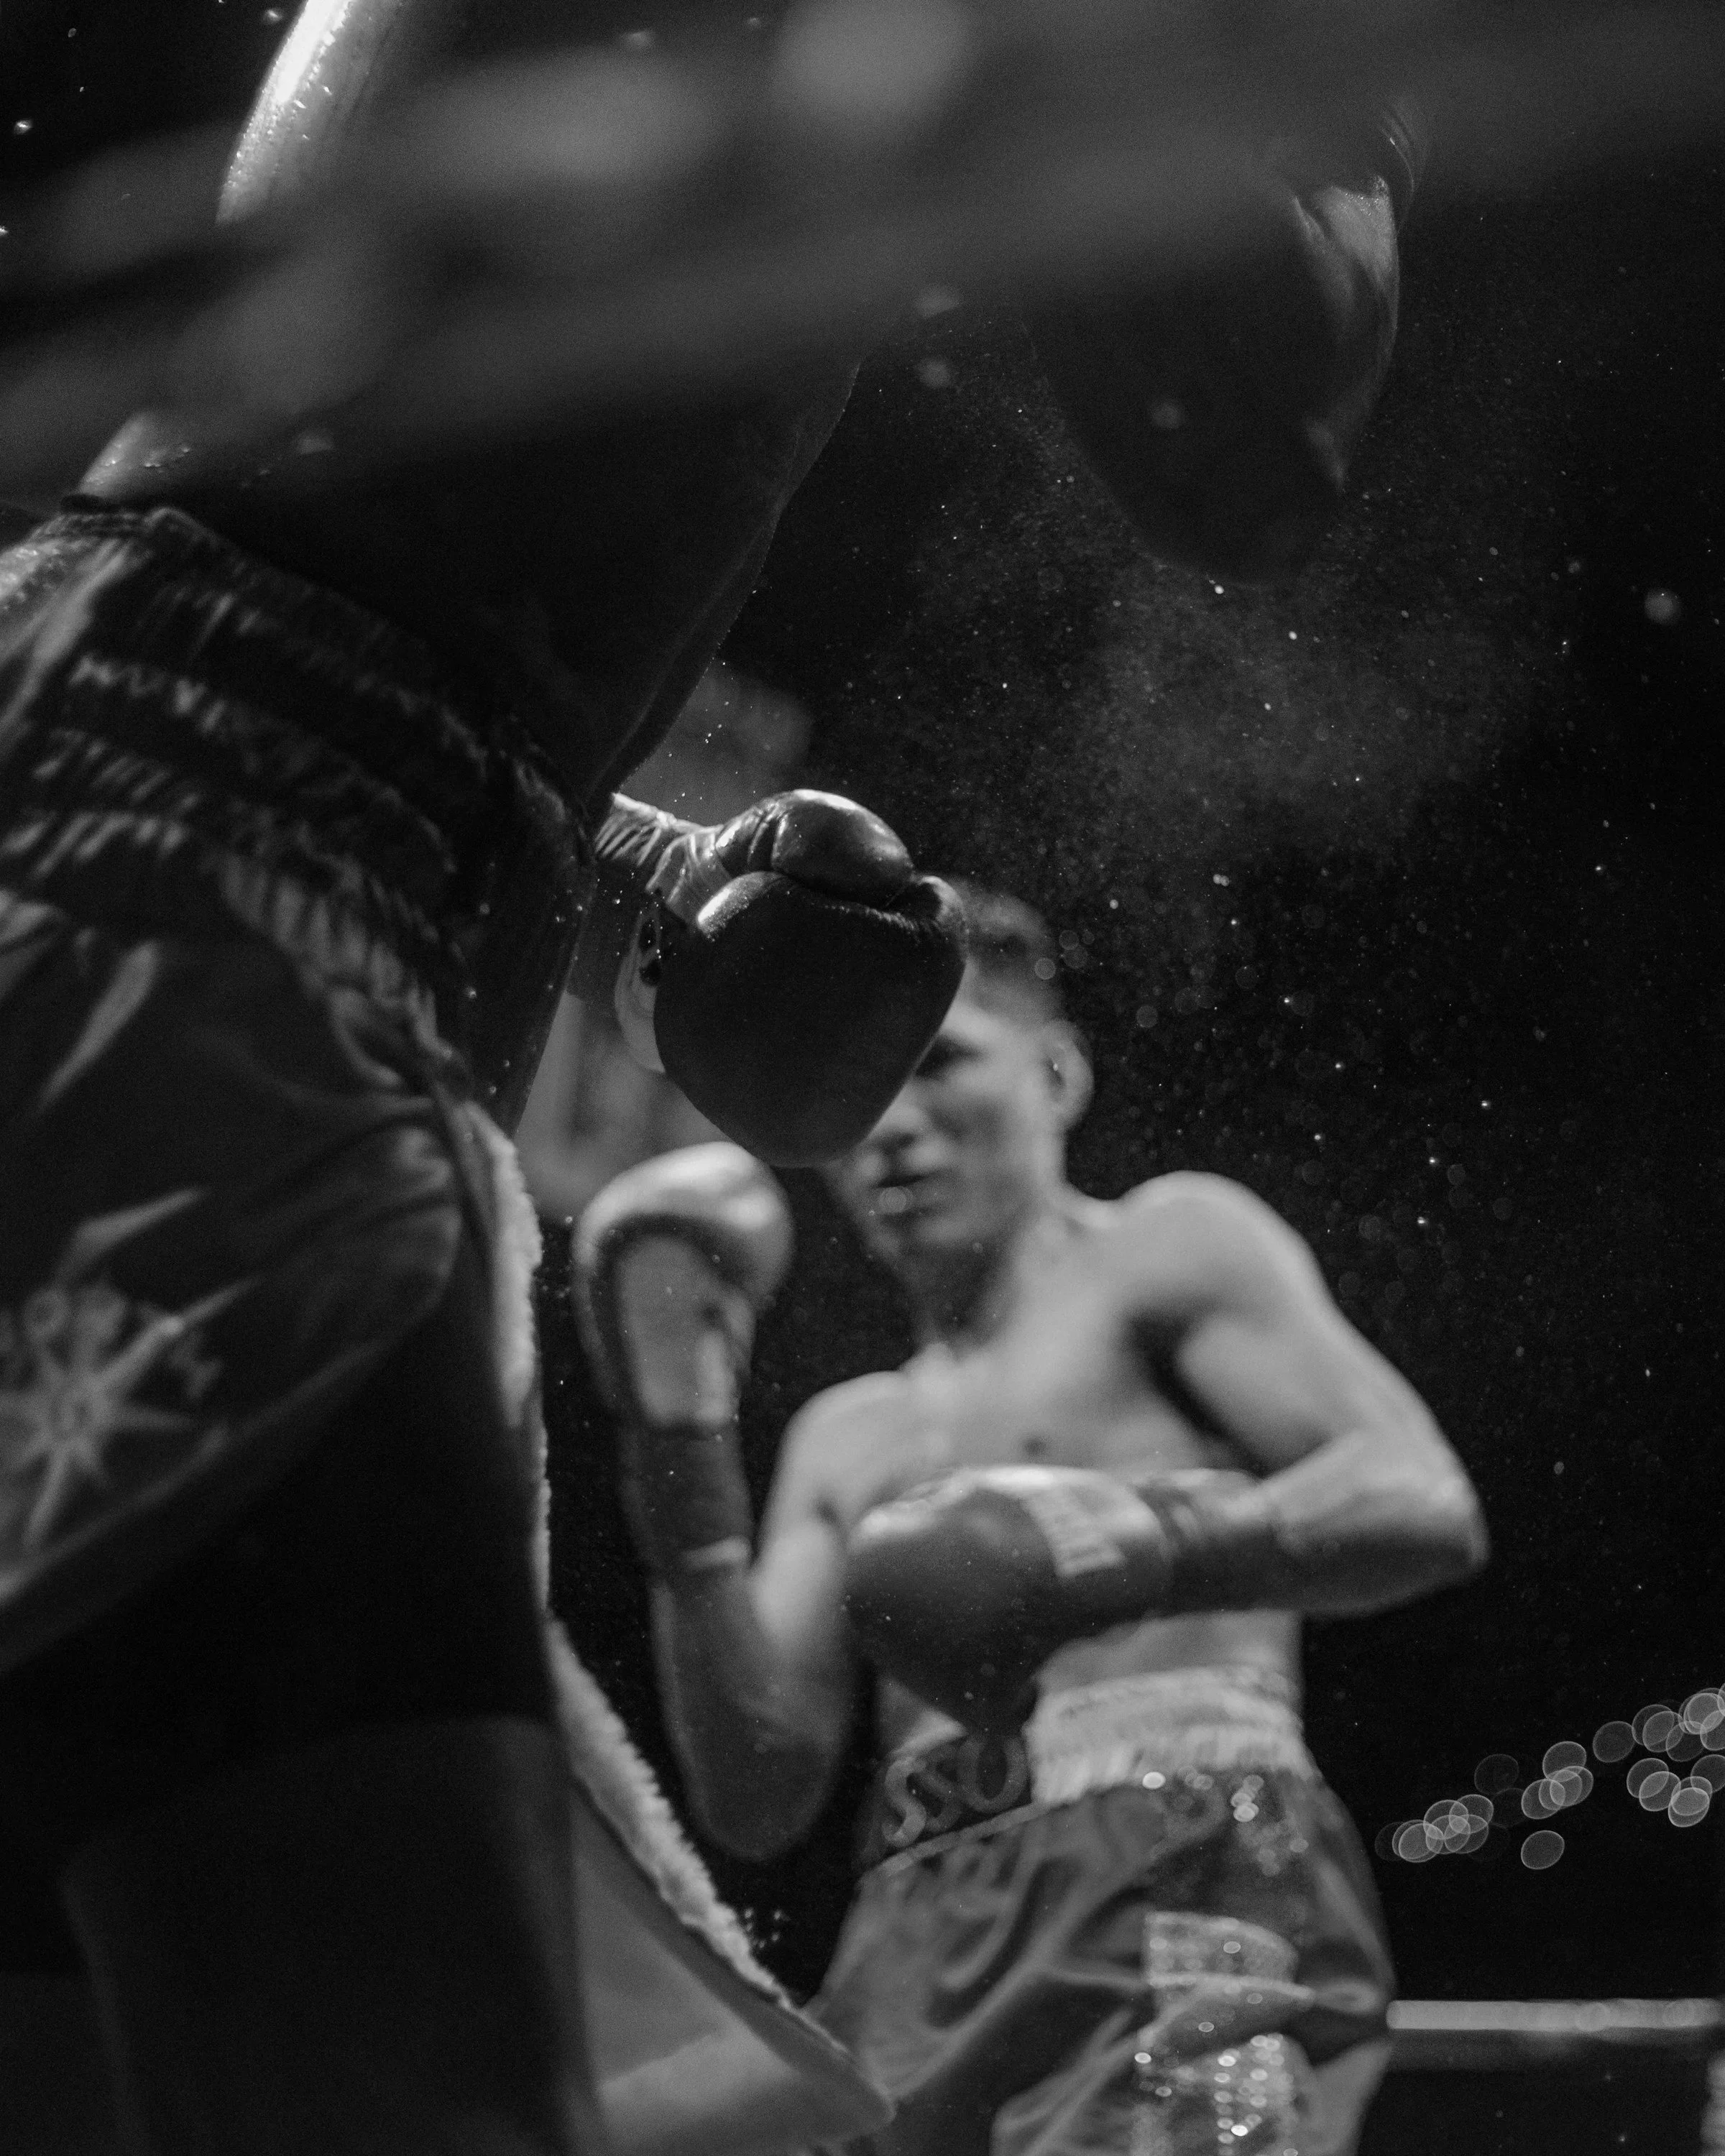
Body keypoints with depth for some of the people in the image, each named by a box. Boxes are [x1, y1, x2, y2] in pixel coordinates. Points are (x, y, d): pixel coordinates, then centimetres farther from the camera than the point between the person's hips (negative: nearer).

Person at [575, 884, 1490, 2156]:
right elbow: (756, 1800, 14)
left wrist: (1146, 1547, -20)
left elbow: (1427, 1506, -3)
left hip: (1182, 1899, -6)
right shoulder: (846, 1441, 27)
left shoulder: (1169, 1250, 13)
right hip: (917, 1956, 6)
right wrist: (681, 1448, 7)